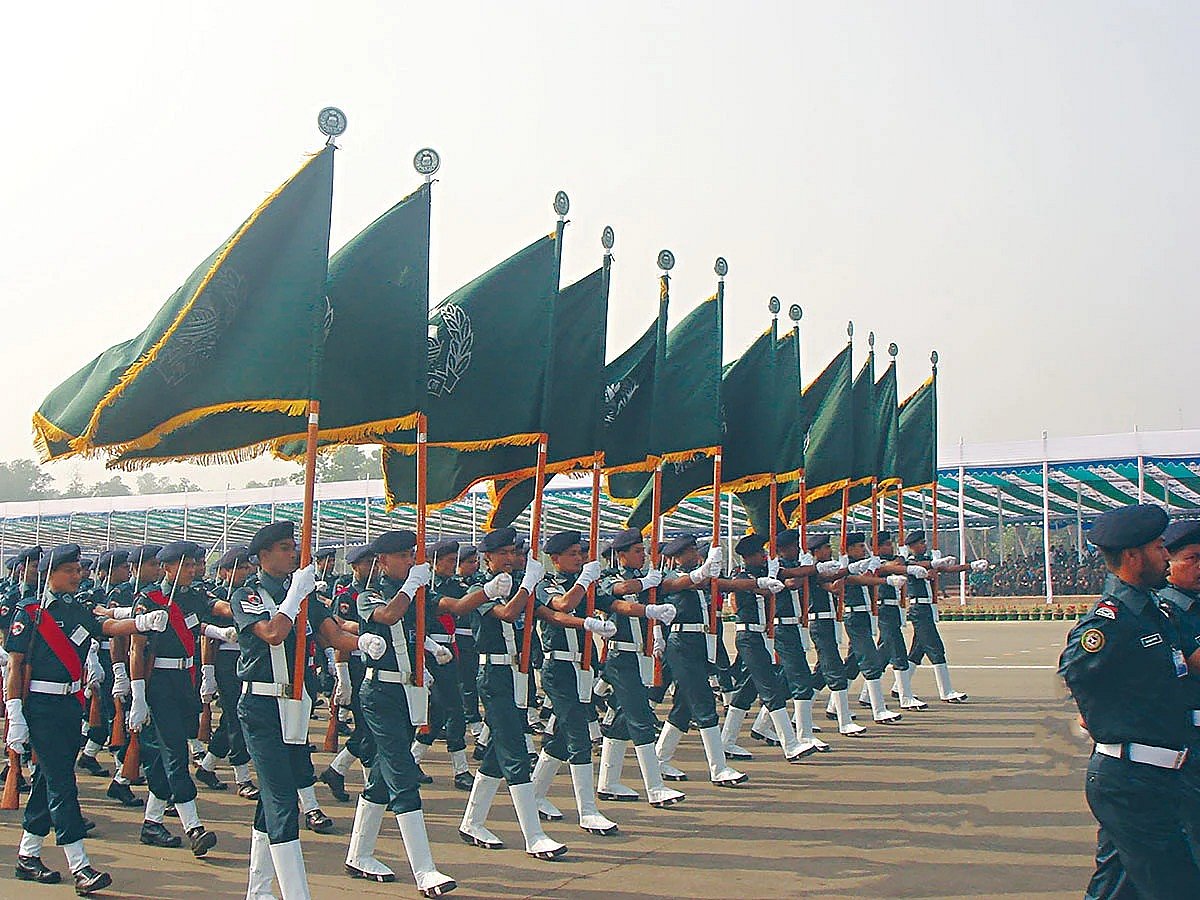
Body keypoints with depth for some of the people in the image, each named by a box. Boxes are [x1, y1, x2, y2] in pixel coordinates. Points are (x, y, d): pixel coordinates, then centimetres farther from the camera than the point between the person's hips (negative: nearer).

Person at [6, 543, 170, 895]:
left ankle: (27, 857, 26)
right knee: (60, 782, -9)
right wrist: (15, 717, -14)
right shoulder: (30, 612, -7)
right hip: (41, 707, -7)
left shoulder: (78, 611, 14)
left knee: (49, 779, 13)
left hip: (71, 705, 7)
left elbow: (106, 626, 0)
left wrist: (143, 622, -19)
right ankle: (80, 868, -11)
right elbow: (15, 666, -9)